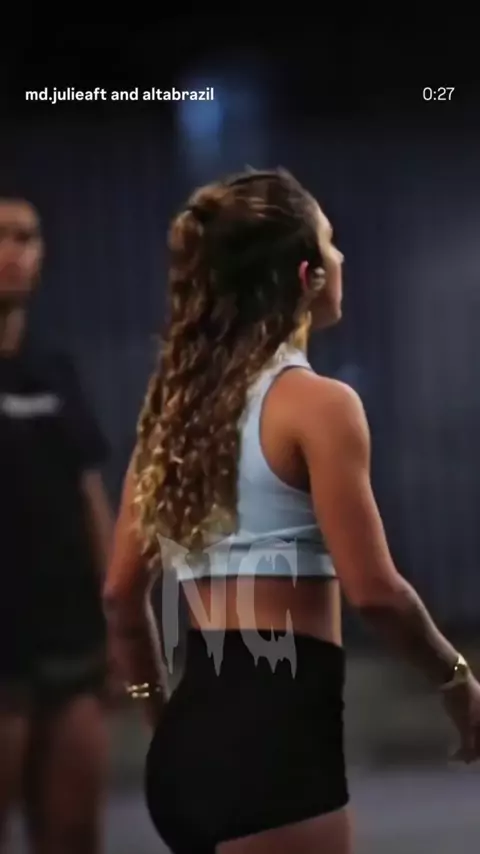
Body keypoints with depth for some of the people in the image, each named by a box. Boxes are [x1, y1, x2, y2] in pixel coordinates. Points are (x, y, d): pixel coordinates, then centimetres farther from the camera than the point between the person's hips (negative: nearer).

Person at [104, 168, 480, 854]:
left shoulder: (177, 402, 13)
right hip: (276, 724, -8)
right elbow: (372, 590, -14)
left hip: (195, 732, 8)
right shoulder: (317, 403, -9)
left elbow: (121, 592, 15)